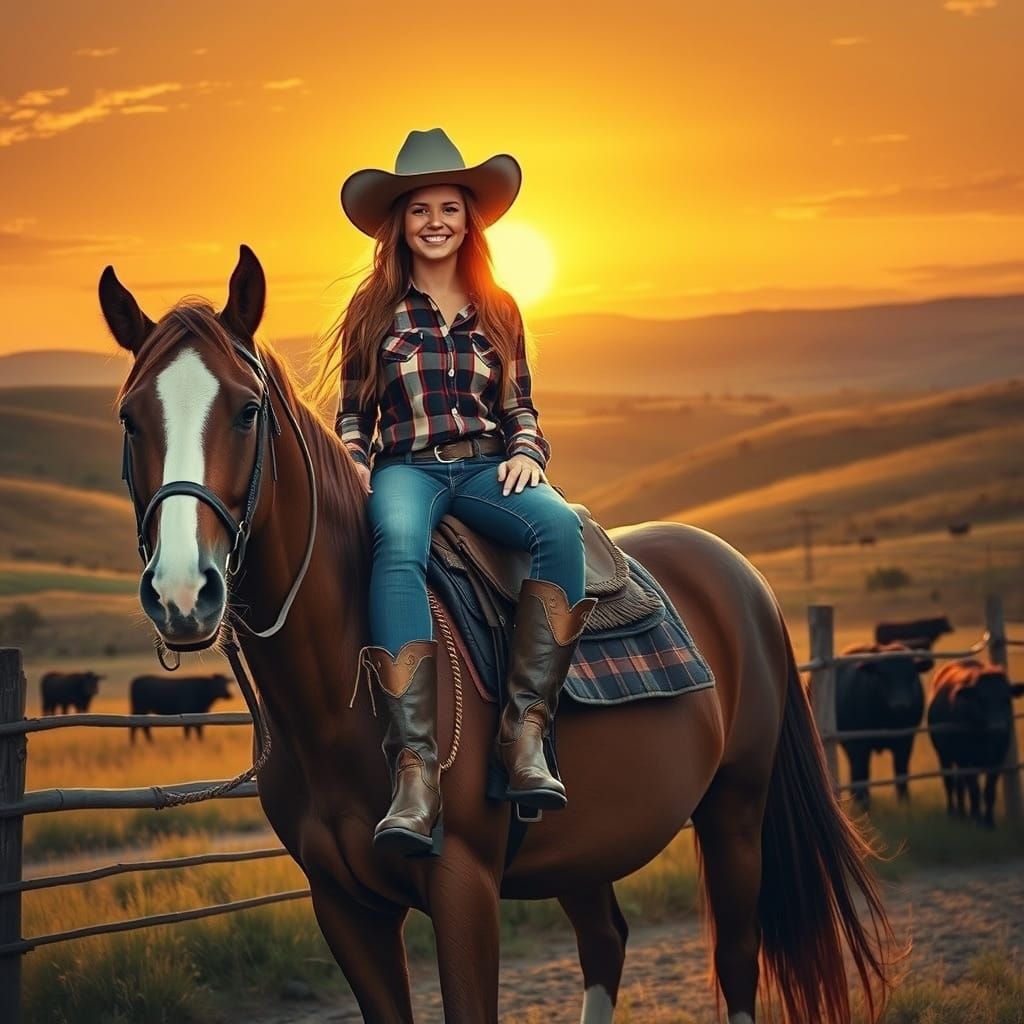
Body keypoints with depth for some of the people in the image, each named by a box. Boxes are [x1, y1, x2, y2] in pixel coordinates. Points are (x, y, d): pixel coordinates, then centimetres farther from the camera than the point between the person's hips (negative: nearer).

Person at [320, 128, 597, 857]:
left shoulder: (498, 312, 17)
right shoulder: (375, 313, 12)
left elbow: (521, 409, 18)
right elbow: (353, 411, 14)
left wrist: (526, 453, -3)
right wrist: (352, 460, -6)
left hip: (488, 469, 2)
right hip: (406, 470, -2)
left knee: (559, 524, -34)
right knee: (399, 548, -40)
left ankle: (527, 725, -37)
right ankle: (416, 767, -51)